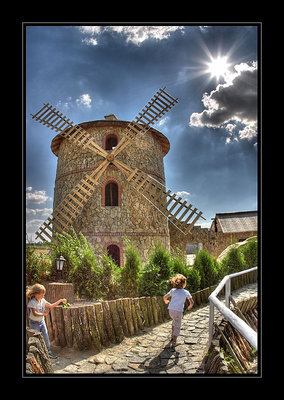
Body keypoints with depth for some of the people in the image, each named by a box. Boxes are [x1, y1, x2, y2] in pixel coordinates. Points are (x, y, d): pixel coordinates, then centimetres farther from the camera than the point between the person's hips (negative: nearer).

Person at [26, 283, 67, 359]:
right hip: (34, 323, -6)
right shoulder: (32, 302, -19)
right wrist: (44, 314, -17)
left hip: (42, 321, 6)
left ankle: (48, 351, 19)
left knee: (46, 337, 8)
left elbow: (51, 306, 6)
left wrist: (60, 301, -2)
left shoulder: (43, 300, 1)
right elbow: (35, 313, -24)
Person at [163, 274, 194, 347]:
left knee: (175, 320, 32)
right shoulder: (186, 292, 0)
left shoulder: (173, 290, 5)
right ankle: (174, 342, 11)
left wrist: (166, 302, 23)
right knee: (177, 326, 13)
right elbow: (192, 302, 3)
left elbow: (165, 297, 1)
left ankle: (173, 335, 35)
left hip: (171, 310, 4)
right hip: (178, 311, -4)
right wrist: (190, 306, 25)